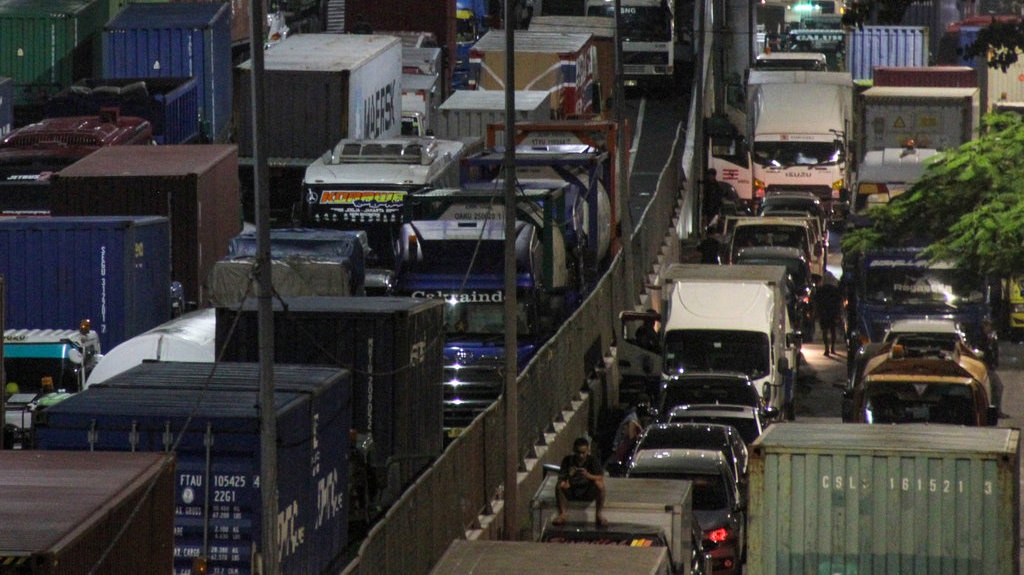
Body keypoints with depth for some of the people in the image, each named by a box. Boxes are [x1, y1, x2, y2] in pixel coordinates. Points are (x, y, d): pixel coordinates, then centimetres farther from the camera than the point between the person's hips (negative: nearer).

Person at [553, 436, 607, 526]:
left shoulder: (592, 460, -10)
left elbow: (601, 478, -20)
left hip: (588, 493, -1)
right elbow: (561, 478, -13)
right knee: (560, 486, -29)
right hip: (572, 493, 1)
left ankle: (599, 514, -19)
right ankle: (562, 514, -16)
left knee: (599, 484, -32)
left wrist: (588, 476, -39)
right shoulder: (567, 460, -8)